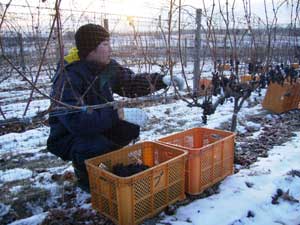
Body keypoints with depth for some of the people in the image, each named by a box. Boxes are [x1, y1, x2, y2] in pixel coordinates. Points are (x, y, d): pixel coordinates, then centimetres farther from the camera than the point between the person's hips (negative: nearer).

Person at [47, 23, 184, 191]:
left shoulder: (108, 67, -5)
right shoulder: (69, 76, -28)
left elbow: (132, 82, 3)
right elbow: (75, 120, -37)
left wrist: (163, 80, -11)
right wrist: (115, 114, -38)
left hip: (99, 128, 7)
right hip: (68, 137, -7)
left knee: (132, 127, -9)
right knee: (98, 147, -35)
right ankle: (85, 176, 0)